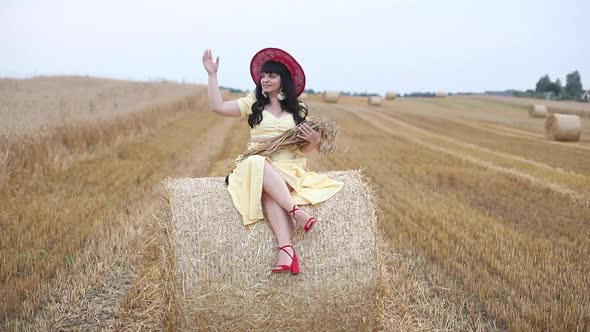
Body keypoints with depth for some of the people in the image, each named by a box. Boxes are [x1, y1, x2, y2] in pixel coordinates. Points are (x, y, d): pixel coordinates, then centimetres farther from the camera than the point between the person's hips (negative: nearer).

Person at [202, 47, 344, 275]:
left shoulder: (297, 110, 13)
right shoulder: (253, 103, 13)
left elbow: (303, 149, 12)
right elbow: (217, 107, 1)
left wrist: (314, 141, -11)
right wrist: (212, 74, 0)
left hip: (289, 167, -1)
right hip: (258, 165, 1)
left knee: (269, 193, -36)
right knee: (257, 164, -38)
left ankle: (285, 250, -48)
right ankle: (296, 210, -46)